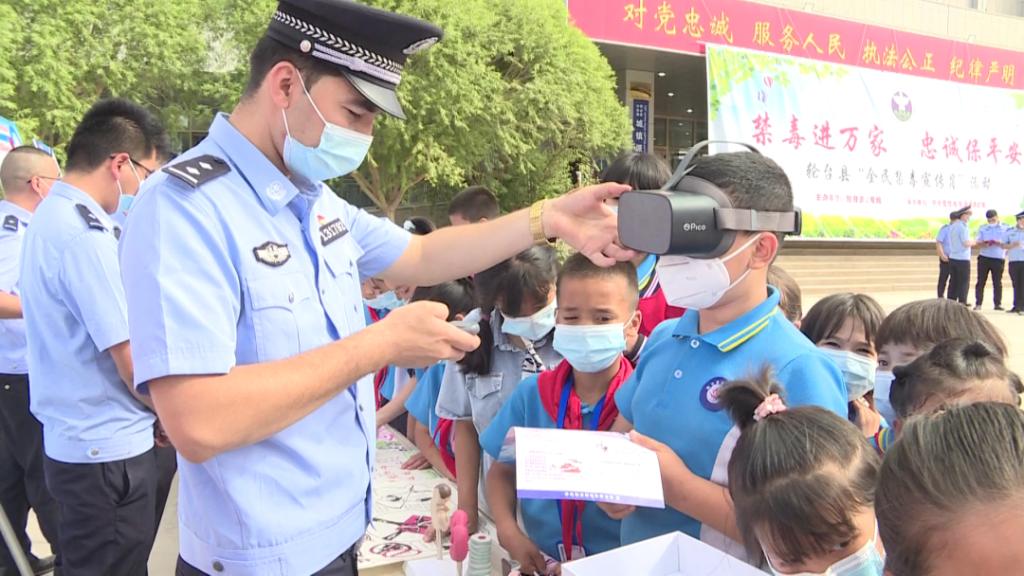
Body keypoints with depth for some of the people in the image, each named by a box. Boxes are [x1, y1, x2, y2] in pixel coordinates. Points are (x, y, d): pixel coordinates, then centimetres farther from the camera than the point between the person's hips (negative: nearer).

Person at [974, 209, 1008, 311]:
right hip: (984, 257, 1)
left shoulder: (1005, 229, 6)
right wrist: (983, 244, -16)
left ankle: (998, 303, 10)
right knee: (981, 281, -1)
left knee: (997, 282, 4)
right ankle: (978, 303, 2)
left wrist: (999, 243, -19)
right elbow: (978, 242, 7)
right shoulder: (983, 229, 11)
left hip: (999, 259, -1)